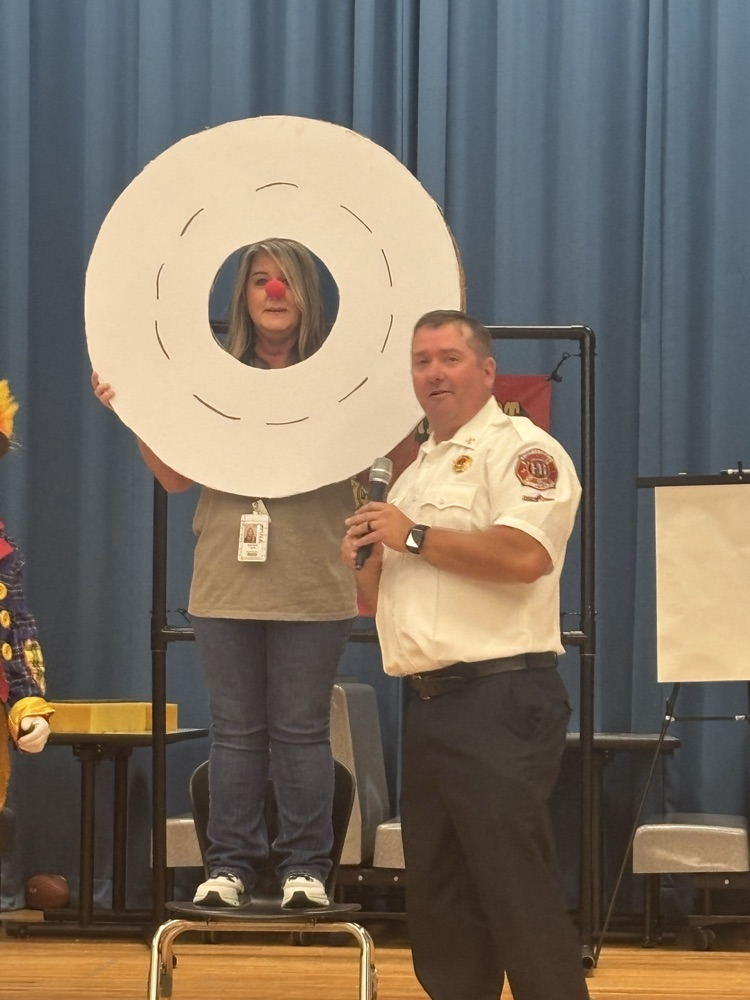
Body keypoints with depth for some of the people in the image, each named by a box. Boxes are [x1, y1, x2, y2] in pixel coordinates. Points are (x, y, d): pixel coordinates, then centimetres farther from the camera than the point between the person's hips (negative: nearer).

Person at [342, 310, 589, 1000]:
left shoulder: (522, 451, -5)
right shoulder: (415, 473, 21)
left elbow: (523, 556, -23)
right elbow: (380, 600, 26)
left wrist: (413, 537, -13)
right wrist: (364, 560, 2)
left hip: (498, 702, -9)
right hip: (428, 704, 9)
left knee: (517, 892, -9)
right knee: (436, 895, 11)